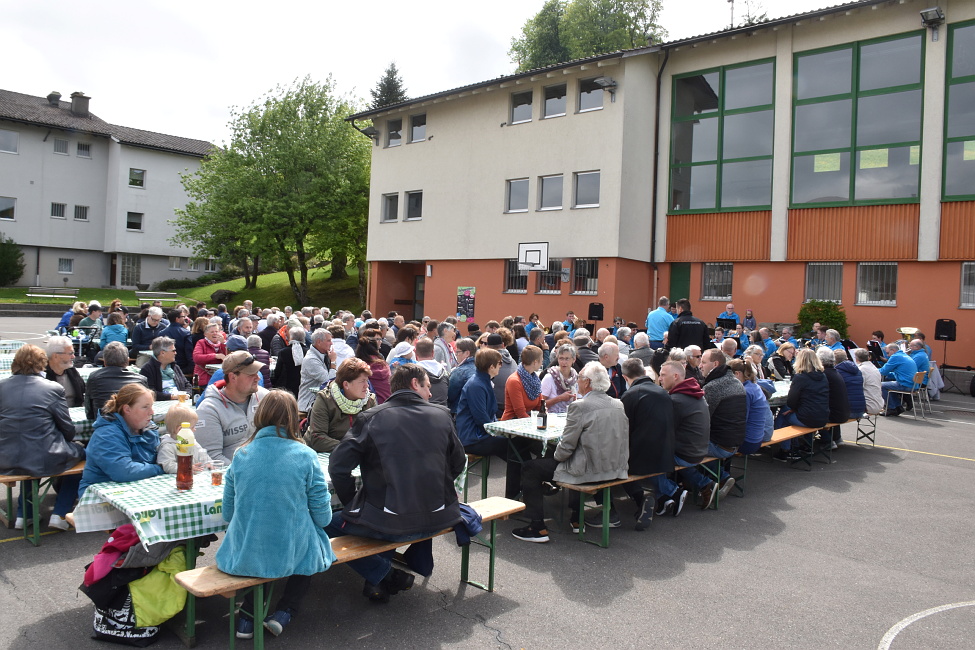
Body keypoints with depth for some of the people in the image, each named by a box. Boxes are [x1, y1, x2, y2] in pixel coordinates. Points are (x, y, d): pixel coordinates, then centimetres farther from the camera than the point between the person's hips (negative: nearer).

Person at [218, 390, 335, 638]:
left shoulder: (241, 455, -4)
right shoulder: (305, 456, -12)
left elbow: (228, 515, 6)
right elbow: (322, 518, -7)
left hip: (244, 556, 3)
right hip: (292, 556, -2)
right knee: (314, 544, 30)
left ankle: (248, 616, 26)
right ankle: (284, 612, 16)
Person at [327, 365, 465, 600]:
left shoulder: (371, 418, -6)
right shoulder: (442, 415, 0)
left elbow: (338, 466, -10)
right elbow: (458, 464, 10)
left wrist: (352, 504, 6)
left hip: (390, 526, -4)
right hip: (437, 520, 4)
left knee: (328, 524, 16)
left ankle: (384, 575, 11)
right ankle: (420, 561, 35)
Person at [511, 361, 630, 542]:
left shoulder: (579, 406, -17)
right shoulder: (619, 404, 3)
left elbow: (566, 447, -16)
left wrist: (556, 456, 7)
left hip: (588, 471, -8)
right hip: (616, 470, 8)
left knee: (530, 470, 5)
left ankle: (538, 527, 6)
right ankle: (577, 519, 37)